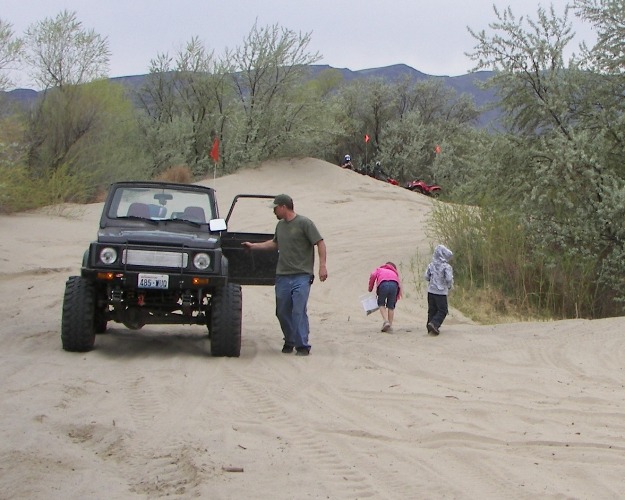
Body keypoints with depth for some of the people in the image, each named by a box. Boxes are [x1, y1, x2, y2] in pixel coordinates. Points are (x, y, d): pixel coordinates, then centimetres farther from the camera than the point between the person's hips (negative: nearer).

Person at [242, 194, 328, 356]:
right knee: (282, 312, 7)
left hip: (301, 276, -7)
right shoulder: (280, 225, 16)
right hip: (282, 275, 7)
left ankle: (302, 346, -8)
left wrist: (322, 266, -15)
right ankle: (289, 341, 22)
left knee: (299, 311, -12)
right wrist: (254, 246, 36)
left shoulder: (304, 223, -5)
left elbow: (320, 243, -8)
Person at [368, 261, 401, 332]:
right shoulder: (395, 273, 39)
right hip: (394, 285, 2)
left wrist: (370, 289, 20)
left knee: (381, 304, 15)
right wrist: (396, 299, 31)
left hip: (383, 284, -2)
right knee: (391, 306, 14)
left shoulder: (379, 270, 35)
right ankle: (390, 325, 13)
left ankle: (385, 321, -2)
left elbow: (373, 275, 12)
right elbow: (399, 285, 27)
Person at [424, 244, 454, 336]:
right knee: (443, 310, 4)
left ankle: (431, 328, 15)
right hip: (441, 292, -5)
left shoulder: (431, 265, 2)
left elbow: (426, 276, 3)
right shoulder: (446, 266, -13)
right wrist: (450, 286, 2)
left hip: (431, 291, 5)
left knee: (432, 310, 13)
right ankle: (434, 323, -16)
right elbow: (449, 279, -19)